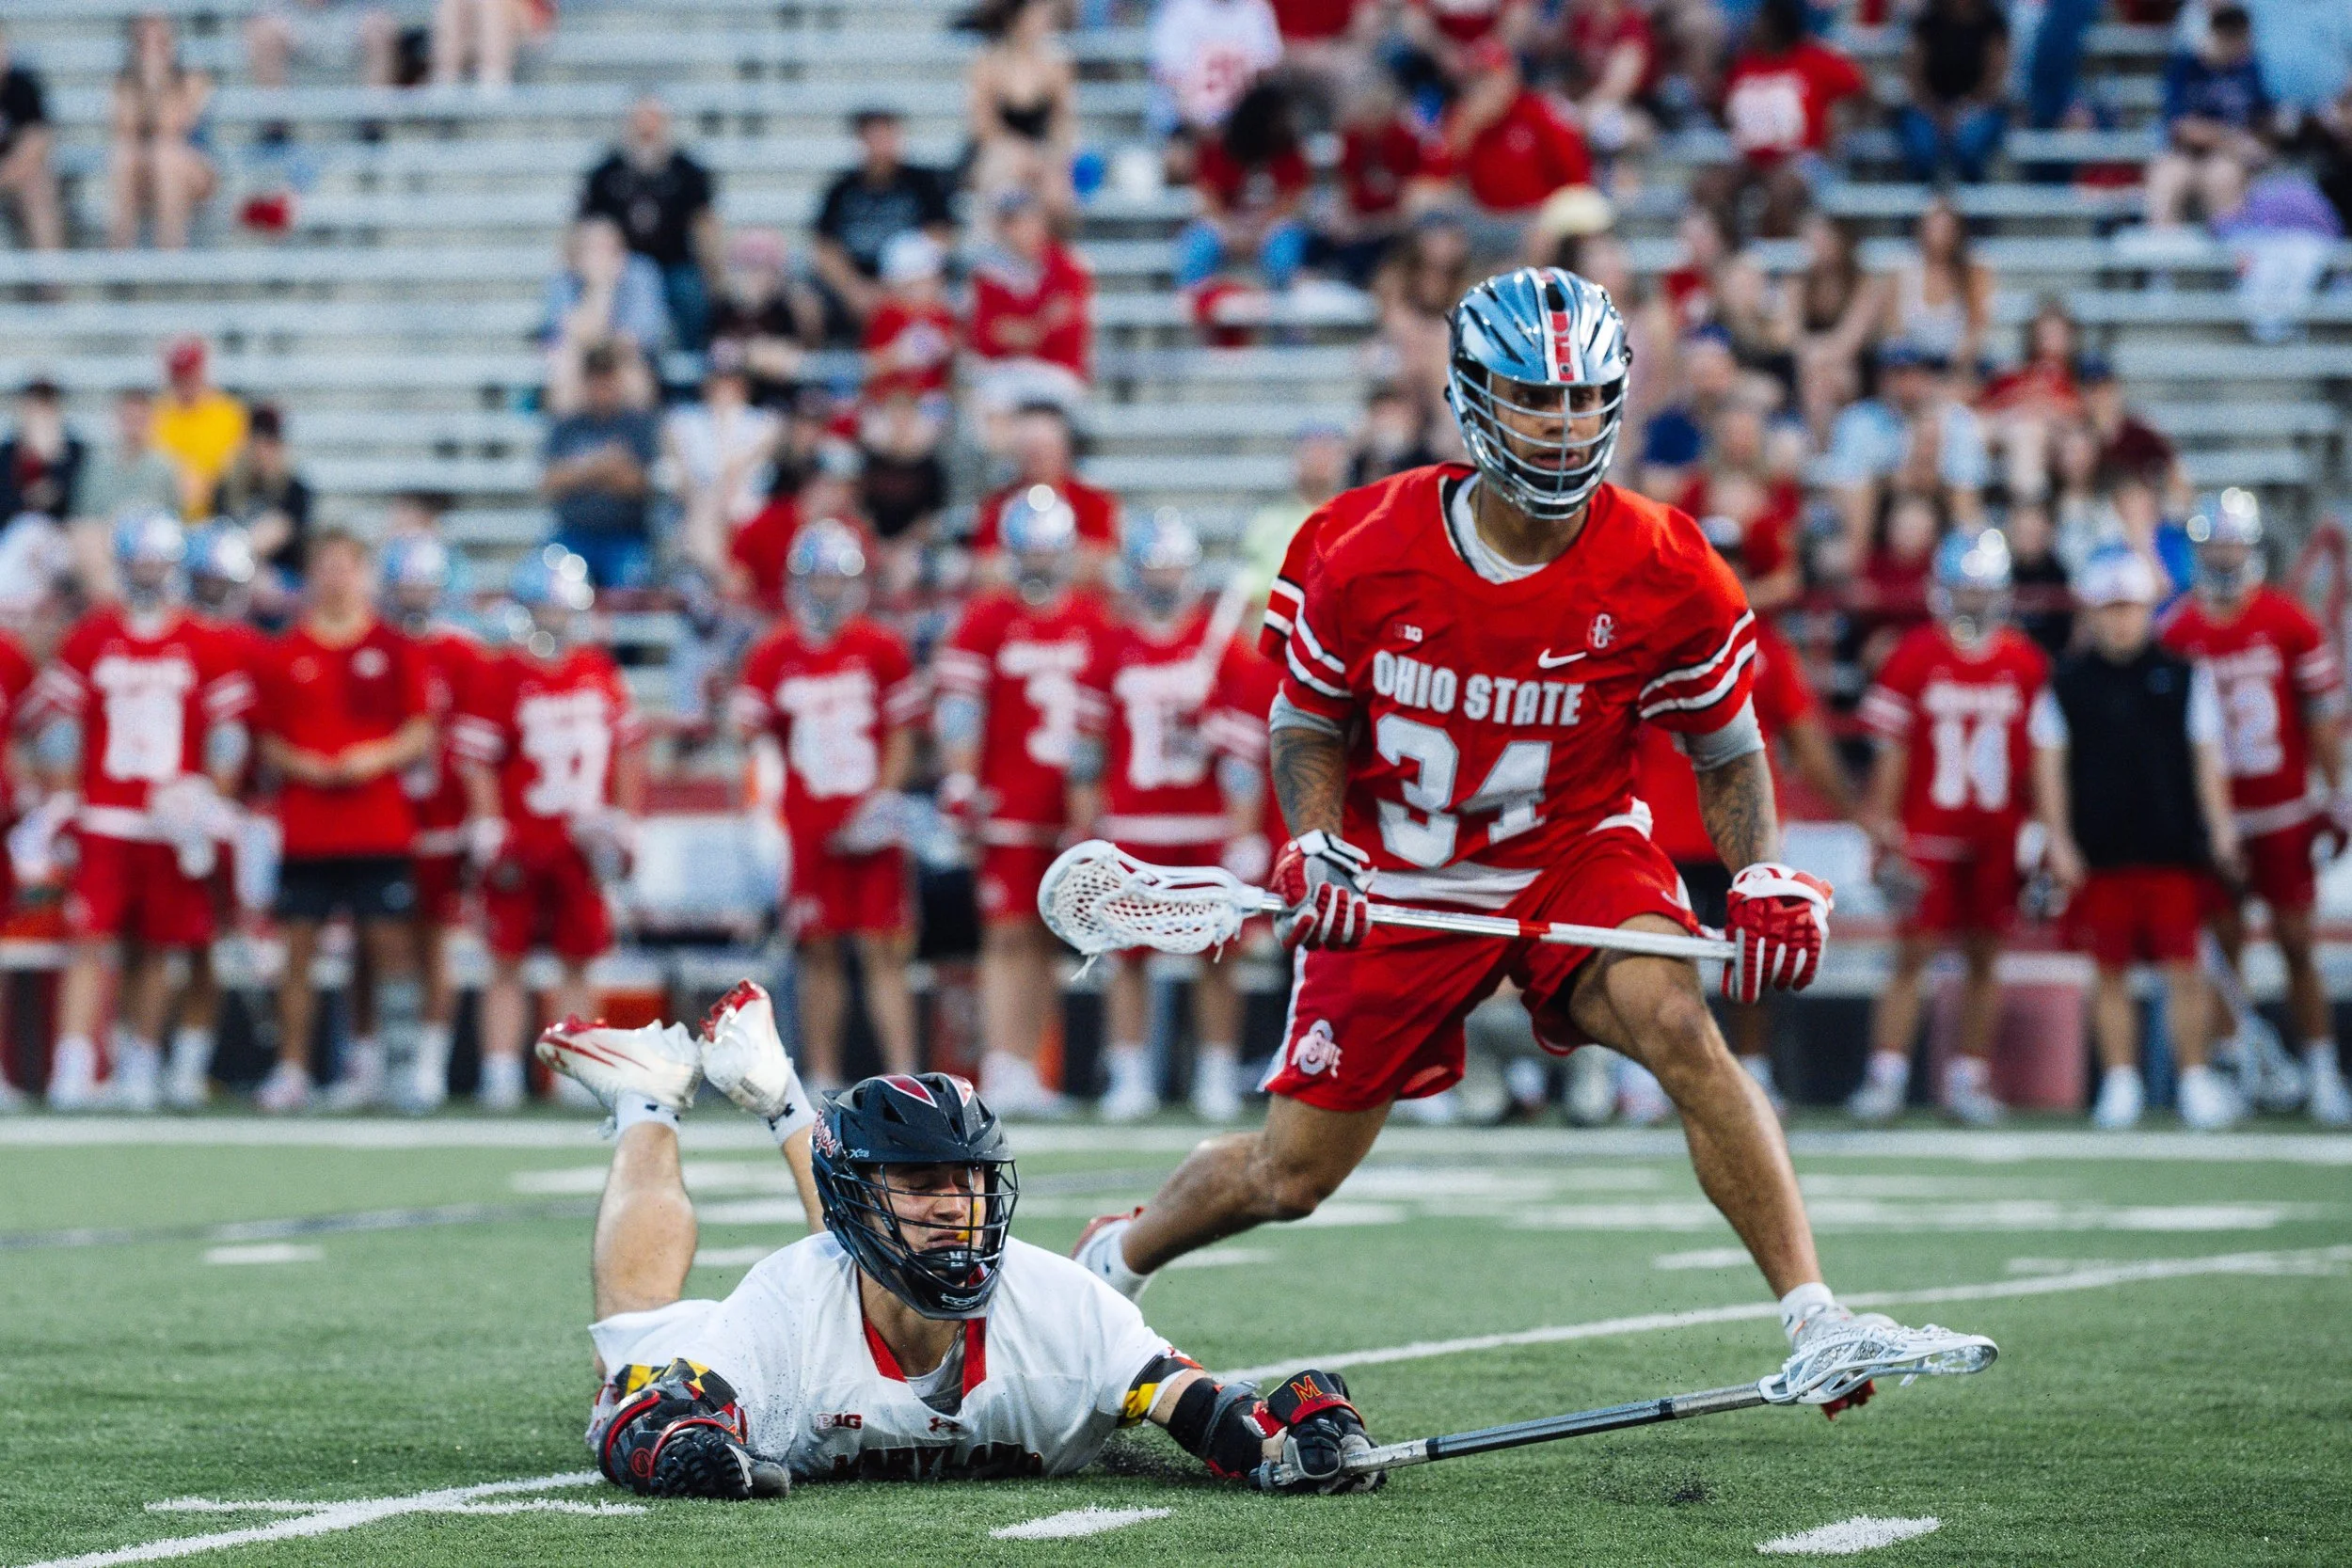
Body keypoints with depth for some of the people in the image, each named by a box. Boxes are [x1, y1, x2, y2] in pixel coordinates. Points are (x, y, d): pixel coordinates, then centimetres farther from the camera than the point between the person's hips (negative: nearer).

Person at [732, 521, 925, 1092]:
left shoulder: (881, 650, 2)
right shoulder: (773, 656, 4)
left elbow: (901, 738, 3)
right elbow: (749, 734, 4)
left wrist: (883, 798, -8)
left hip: (869, 829, -1)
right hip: (809, 827, 1)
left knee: (885, 953, -3)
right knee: (820, 954, 4)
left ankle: (902, 1074, -5)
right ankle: (824, 1081, 8)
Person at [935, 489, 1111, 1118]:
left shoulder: (1093, 619, 10)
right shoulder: (987, 618, -2)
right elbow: (959, 705, -6)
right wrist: (961, 784, -14)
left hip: (1072, 802, 4)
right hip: (1009, 802, -4)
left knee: (1044, 941, 7)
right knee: (1009, 936, -7)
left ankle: (1026, 1071, 11)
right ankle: (1001, 1071, -10)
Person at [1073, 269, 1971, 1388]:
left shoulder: (1663, 575, -15)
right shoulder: (1362, 550, -15)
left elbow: (1727, 751, 0)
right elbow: (1308, 720, 2)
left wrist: (1763, 879, -17)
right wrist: (1316, 846, -16)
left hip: (1575, 856, 0)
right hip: (1397, 885, 0)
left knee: (1674, 1021, -33)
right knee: (1291, 1178, 5)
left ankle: (1812, 1316, -30)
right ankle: (1116, 1255, 39)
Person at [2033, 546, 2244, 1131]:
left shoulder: (2183, 676, 6)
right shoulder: (2066, 683, 4)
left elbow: (2206, 756, 8)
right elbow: (2049, 764, 5)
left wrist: (2220, 830, 1)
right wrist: (2059, 840, 0)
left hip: (2173, 847, 0)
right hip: (2099, 856, 0)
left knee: (2184, 966, -4)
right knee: (2111, 972, 4)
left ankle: (2195, 1078, 3)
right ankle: (2120, 1082, 12)